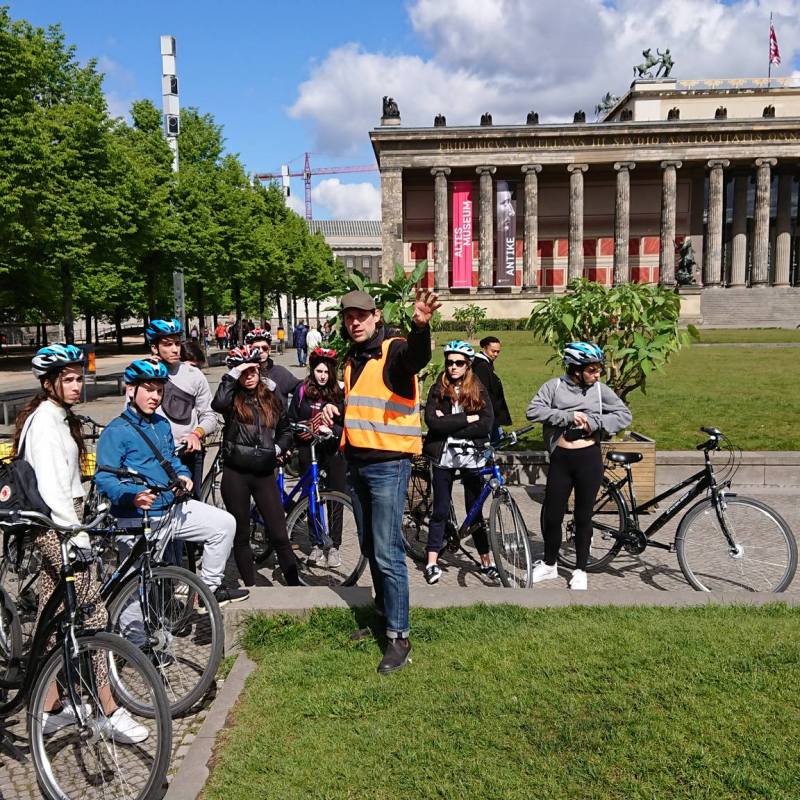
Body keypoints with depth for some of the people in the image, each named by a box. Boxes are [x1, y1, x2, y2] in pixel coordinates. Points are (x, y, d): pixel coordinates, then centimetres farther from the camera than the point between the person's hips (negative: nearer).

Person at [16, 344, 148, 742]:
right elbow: (48, 484, -24)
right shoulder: (45, 421, -15)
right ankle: (110, 712, -3)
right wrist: (76, 532, -26)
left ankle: (50, 708, 26)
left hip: (57, 522, 10)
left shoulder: (60, 417, 15)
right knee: (91, 615, -9)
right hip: (55, 524, -10)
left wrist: (77, 522, 19)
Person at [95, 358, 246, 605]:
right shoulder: (115, 432, -13)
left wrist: (183, 475, 6)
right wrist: (132, 496, -37)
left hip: (172, 508, 7)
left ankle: (211, 588, 16)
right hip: (139, 519, -7)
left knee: (225, 523, 4)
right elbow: (104, 478, -20)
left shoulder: (163, 425, 13)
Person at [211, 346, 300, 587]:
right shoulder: (233, 399, -1)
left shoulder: (271, 399, 9)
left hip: (264, 474, 2)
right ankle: (250, 586, 23)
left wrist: (278, 448, 3)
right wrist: (232, 373, -18)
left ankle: (295, 583, 9)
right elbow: (218, 403, -27)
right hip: (236, 474, -1)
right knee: (241, 535, 10)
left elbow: (286, 430, 21)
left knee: (279, 535, 0)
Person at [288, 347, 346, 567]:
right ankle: (316, 544, 18)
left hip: (333, 450, -1)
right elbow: (291, 421, 10)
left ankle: (334, 546, 7)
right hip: (308, 450, 1)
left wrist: (332, 429, -16)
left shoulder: (340, 392, 2)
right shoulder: (302, 391, 5)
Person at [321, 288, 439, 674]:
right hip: (356, 463, 8)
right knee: (370, 548, 18)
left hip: (389, 464, -8)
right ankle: (384, 611, 35)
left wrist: (420, 326, -55)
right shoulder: (352, 359, 14)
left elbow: (418, 357, -35)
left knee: (387, 553, -8)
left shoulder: (394, 350, -10)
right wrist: (335, 410, 5)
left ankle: (399, 636, 2)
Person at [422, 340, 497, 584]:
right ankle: (432, 563, 12)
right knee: (440, 511, 4)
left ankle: (486, 560, 20)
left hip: (471, 457, 1)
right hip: (444, 457, 0)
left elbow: (486, 425, -9)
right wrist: (467, 419, -15)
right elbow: (432, 421, -13)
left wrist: (449, 424, -13)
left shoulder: (479, 391, 3)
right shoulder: (437, 390, 2)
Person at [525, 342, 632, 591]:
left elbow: (625, 415, 0)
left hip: (589, 459, 0)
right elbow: (533, 410, -12)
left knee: (583, 517, 9)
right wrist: (568, 416, -19)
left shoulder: (600, 389, 3)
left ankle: (580, 570, 23)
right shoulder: (555, 386, -1)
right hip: (560, 458, 0)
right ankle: (549, 564, 28)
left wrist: (594, 422, -13)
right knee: (552, 515, 7)